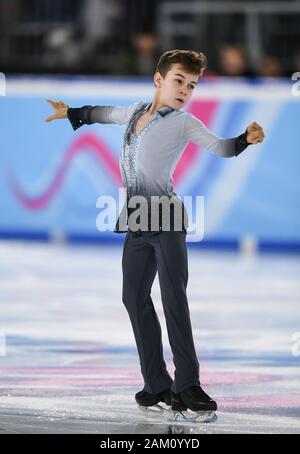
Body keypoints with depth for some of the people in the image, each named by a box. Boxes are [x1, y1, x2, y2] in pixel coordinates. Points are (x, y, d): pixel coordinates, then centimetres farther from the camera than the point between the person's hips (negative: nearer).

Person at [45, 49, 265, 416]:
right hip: (137, 221, 7)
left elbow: (218, 146, -13)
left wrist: (245, 139, -33)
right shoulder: (137, 110, 14)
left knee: (174, 297, -14)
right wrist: (71, 113, 46)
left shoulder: (183, 122, -3)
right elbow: (106, 113, 34)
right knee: (134, 297, 4)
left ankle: (187, 383, -18)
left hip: (165, 219, -7)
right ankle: (157, 385, 5)